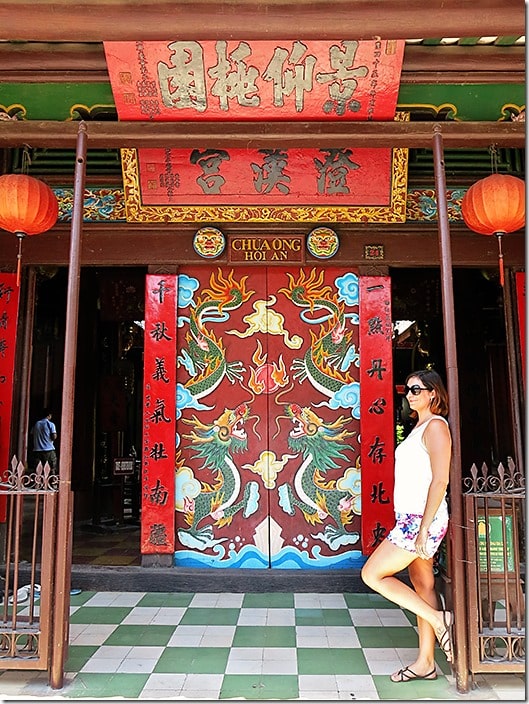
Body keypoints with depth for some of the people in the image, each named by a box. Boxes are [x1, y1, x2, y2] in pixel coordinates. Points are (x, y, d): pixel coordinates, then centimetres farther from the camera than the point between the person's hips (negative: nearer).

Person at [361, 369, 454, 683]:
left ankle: (438, 619, 2)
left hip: (422, 518, -9)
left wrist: (424, 527, -21)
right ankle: (426, 663, 21)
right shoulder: (419, 426, 16)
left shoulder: (436, 426, -13)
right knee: (423, 585, 12)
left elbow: (440, 480, -19)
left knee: (372, 574, -5)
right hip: (410, 518, 9)